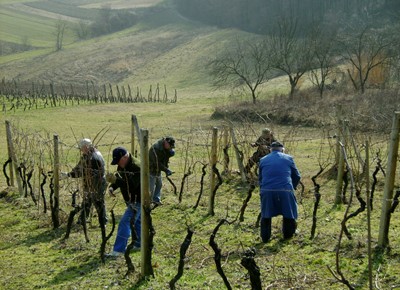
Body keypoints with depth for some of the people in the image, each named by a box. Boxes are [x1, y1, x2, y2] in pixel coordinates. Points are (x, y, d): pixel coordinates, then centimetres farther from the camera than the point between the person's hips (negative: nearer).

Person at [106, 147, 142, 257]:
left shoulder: (136, 167, -26)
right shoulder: (122, 166, 5)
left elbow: (132, 185, -34)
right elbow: (119, 180, 12)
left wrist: (115, 179, -40)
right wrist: (112, 187, -10)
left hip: (137, 201, -10)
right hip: (131, 200, 10)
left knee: (125, 222, -13)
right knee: (136, 222, 21)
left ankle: (118, 250, -11)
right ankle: (139, 244, 35)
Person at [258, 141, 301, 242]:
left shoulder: (263, 160, 14)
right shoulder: (288, 158, 10)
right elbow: (297, 176, 15)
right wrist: (292, 188, 31)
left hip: (267, 191, 1)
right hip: (285, 190, -1)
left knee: (266, 215, 19)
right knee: (289, 213, 20)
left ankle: (265, 237, 20)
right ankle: (288, 234, 32)